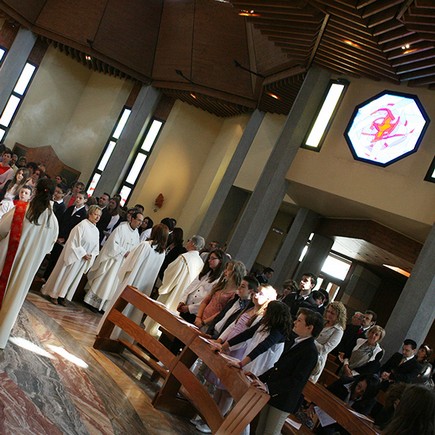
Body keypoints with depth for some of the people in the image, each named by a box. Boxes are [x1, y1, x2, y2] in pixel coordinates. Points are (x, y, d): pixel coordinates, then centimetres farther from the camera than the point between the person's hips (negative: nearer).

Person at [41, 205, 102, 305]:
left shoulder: (96, 230, 5)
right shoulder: (82, 225, -16)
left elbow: (95, 247, 11)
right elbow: (75, 241, -19)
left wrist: (91, 255, -7)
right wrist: (83, 254, -19)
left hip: (83, 260, 6)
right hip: (73, 255, -6)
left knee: (73, 277, 13)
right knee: (63, 274, 5)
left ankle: (62, 296, 23)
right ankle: (53, 294, 17)